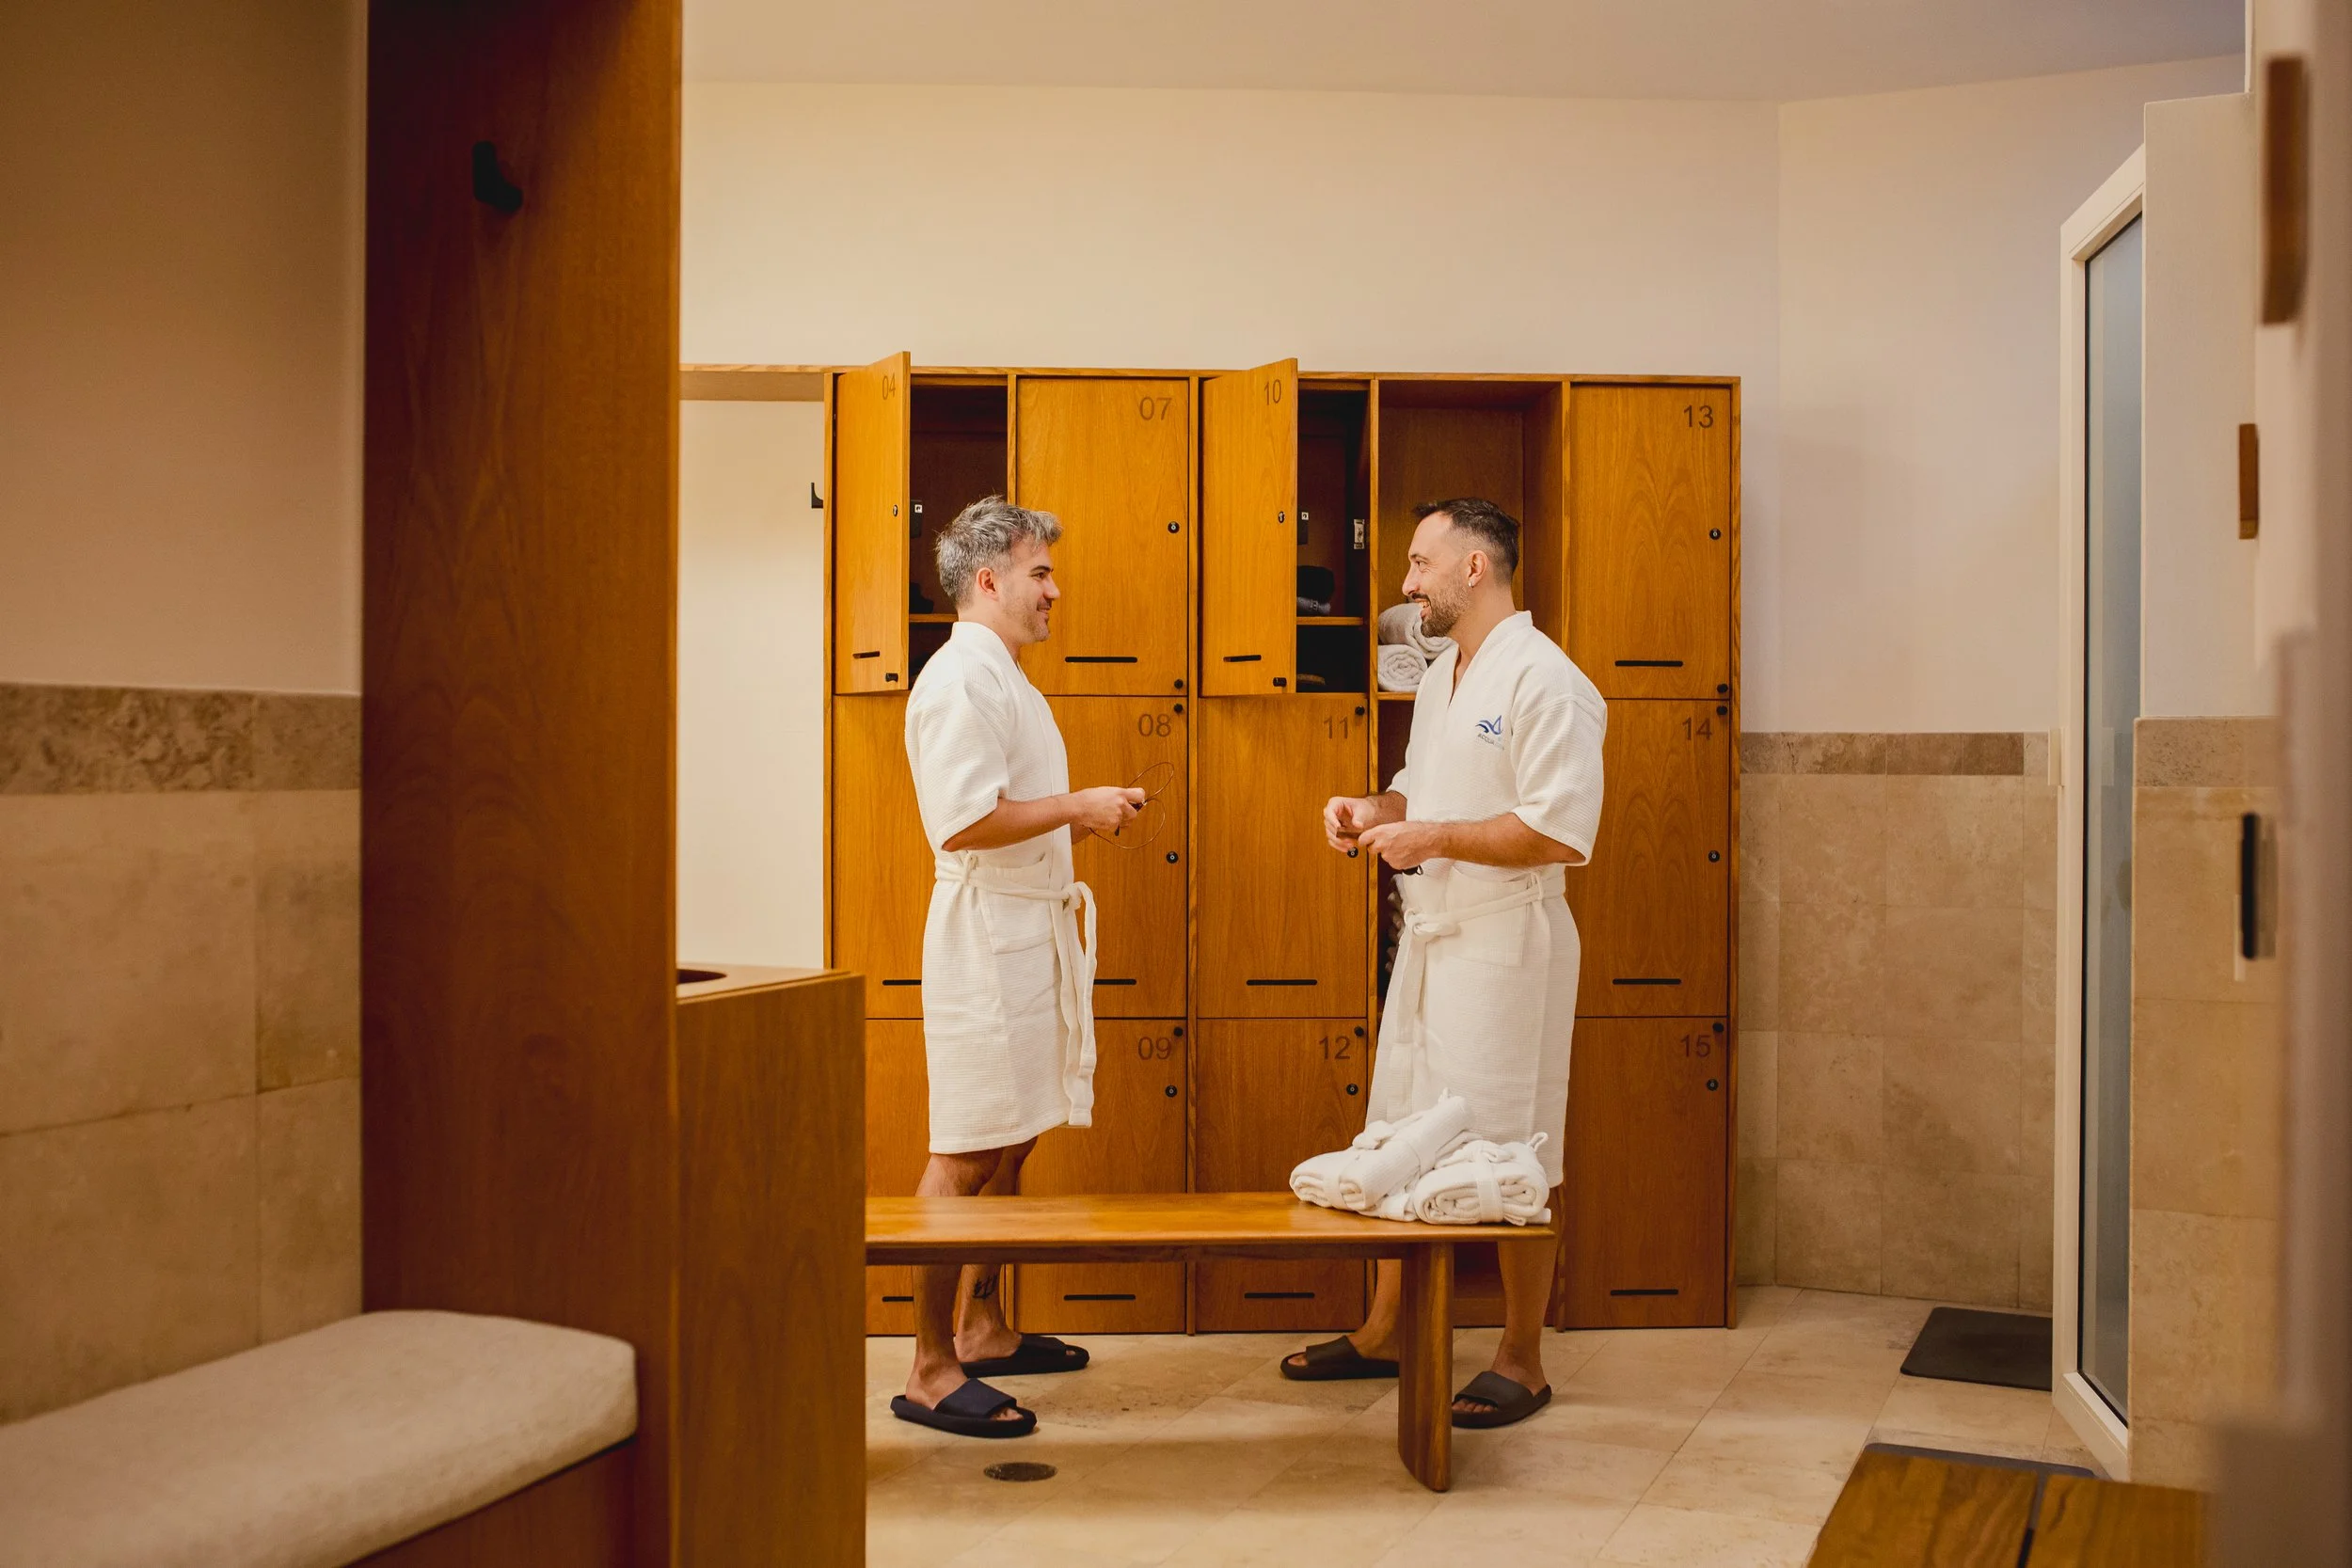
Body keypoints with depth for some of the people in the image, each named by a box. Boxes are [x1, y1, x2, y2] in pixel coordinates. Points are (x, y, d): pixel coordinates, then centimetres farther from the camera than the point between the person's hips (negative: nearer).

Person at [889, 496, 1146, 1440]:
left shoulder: (1002, 679, 19)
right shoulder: (960, 680, -14)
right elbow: (964, 822, -23)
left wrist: (1060, 887, 18)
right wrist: (1078, 809, -15)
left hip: (1028, 930, 10)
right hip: (984, 934, -10)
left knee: (1009, 1146, 15)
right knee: (965, 1156, -7)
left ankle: (981, 1330, 27)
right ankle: (931, 1372, -1)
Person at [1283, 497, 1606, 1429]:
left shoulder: (1544, 681, -15)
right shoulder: (1441, 679, 15)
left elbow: (1561, 832, -22)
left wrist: (1431, 838, -19)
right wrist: (1373, 809, 6)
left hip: (1505, 942, -9)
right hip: (1430, 935, 9)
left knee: (1511, 1154, 0)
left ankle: (1521, 1361, 13)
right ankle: (1384, 1334, 27)